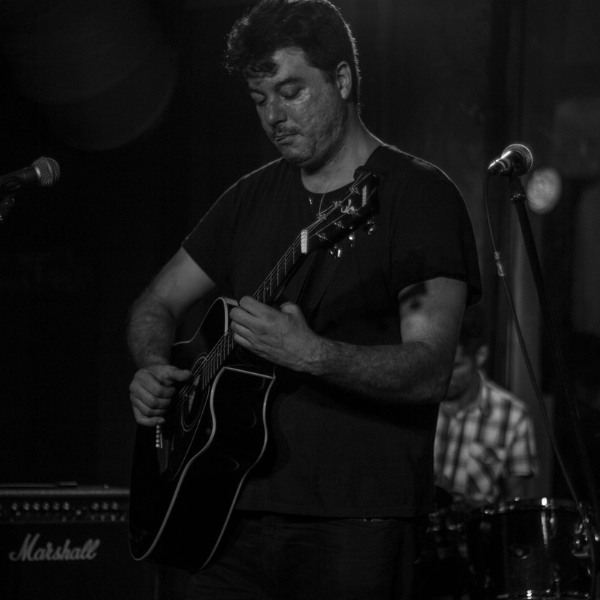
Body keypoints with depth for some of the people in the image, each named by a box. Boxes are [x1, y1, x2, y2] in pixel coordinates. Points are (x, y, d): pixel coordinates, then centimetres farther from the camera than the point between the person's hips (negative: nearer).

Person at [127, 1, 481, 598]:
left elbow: (429, 371, -15)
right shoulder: (253, 198, 14)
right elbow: (157, 305, 24)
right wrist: (154, 370, 2)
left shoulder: (419, 195, -5)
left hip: (358, 526, -5)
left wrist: (313, 354, -30)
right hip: (242, 512, 5)